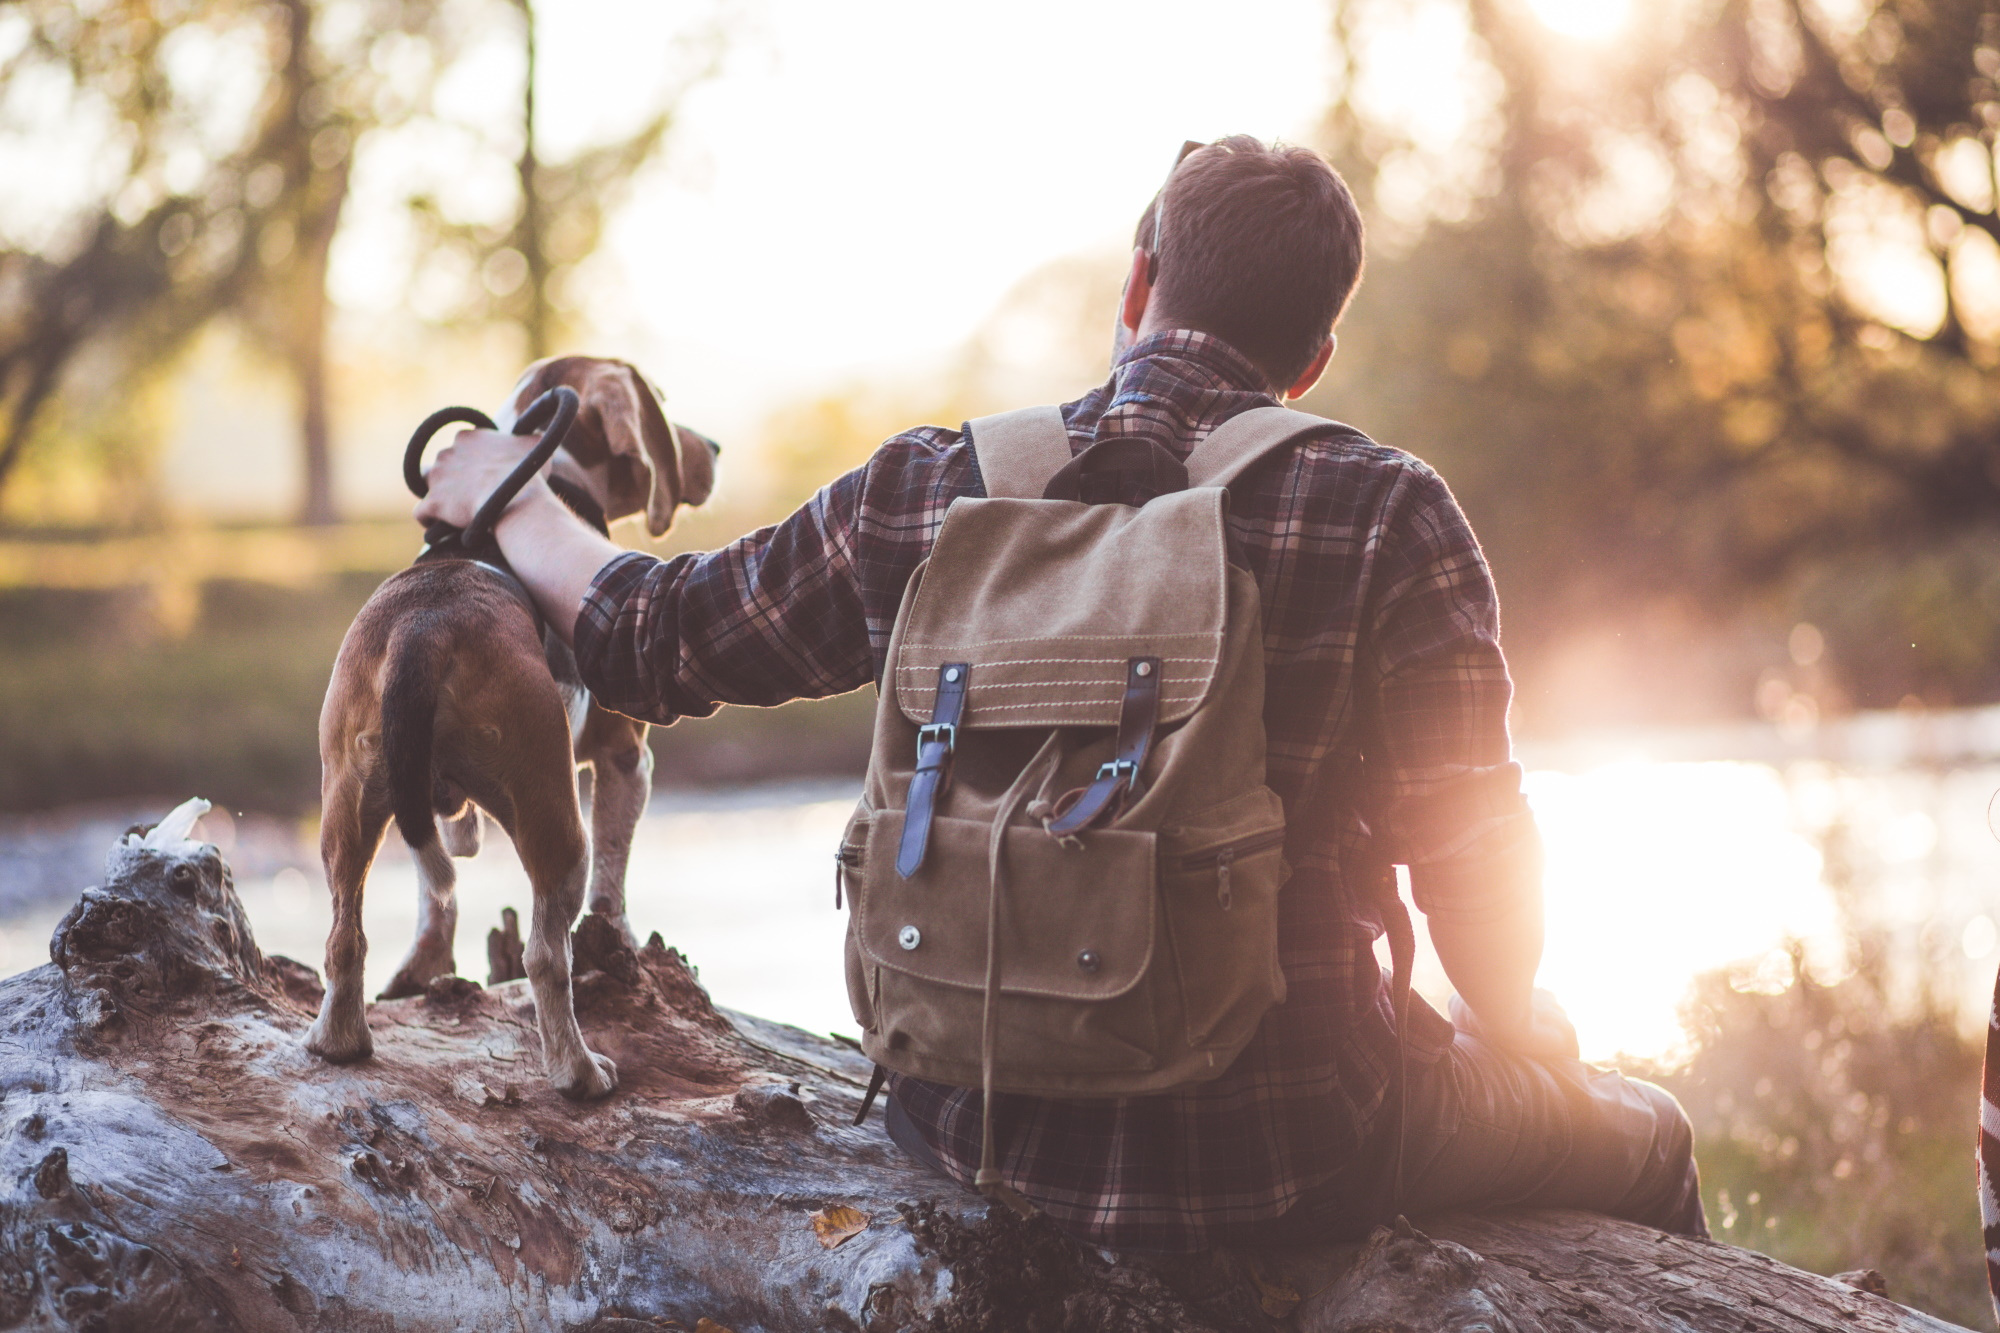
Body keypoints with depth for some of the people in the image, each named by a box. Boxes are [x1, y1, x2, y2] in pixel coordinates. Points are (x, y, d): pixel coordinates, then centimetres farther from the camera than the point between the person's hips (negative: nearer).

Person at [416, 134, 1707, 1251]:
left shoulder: (923, 494, -4)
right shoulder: (1386, 516, -13)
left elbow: (654, 638, 10)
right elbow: (1470, 847, -11)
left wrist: (517, 503, 30)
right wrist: (1521, 1023, 11)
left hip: (979, 1130, 5)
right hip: (1273, 1150, -4)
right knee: (1642, 1137, 23)